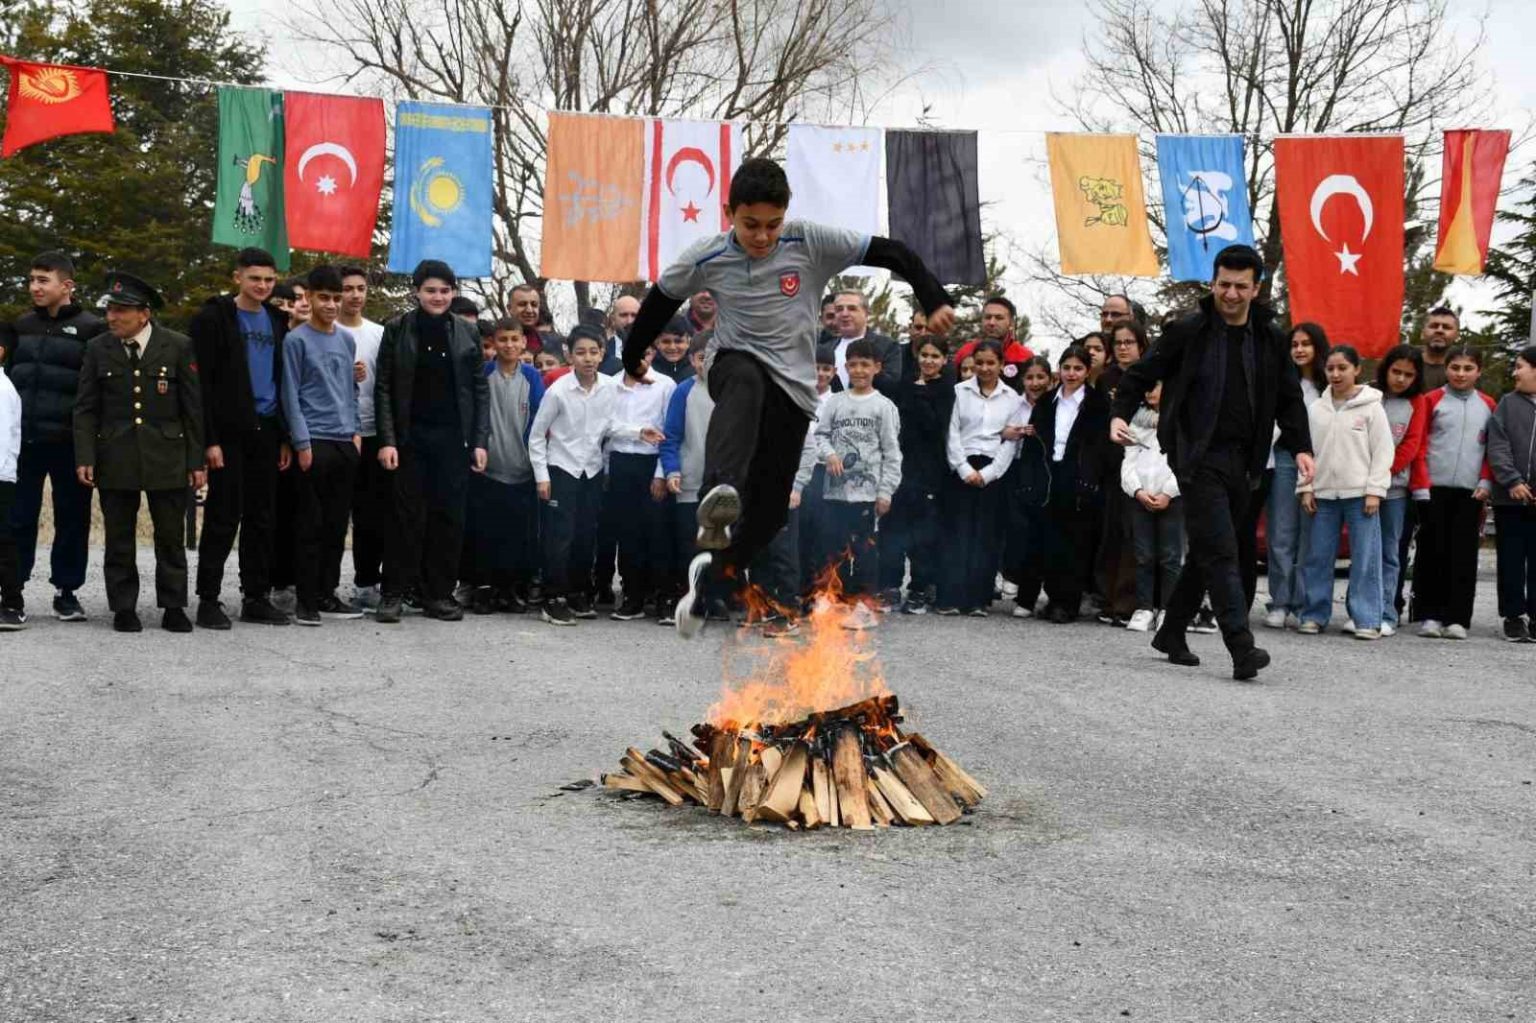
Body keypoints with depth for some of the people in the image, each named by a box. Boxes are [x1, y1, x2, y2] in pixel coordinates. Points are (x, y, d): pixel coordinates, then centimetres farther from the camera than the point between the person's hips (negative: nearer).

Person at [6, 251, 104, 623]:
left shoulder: (91, 329, -2)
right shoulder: (22, 325, 11)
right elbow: (8, 375, 18)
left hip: (70, 441, -3)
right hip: (23, 439, 3)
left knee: (72, 518, 4)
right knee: (18, 516, 2)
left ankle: (66, 590, 15)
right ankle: (13, 589, 9)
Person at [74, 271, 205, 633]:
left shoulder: (178, 347, -2)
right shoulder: (98, 349, 4)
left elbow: (194, 408, 0)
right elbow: (85, 409, 5)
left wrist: (196, 461, -2)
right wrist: (84, 458, -4)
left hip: (167, 458, -1)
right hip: (115, 460, 1)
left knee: (171, 538, 4)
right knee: (119, 539, 6)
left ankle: (173, 607, 14)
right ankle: (124, 609, 15)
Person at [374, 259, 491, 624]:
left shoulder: (466, 333, 8)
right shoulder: (398, 329, 3)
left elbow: (480, 390, 9)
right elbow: (384, 388, 1)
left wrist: (480, 441, 1)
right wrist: (387, 440, -8)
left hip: (453, 439, 2)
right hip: (410, 437, -2)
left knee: (449, 518, 3)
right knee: (407, 516, -1)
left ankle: (438, 594, 11)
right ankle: (393, 593, 6)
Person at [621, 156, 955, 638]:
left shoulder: (812, 243, -11)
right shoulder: (707, 257, -6)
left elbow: (891, 253, -10)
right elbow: (661, 299, 11)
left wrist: (935, 301, -22)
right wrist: (631, 359, 19)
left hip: (792, 389, 1)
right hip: (736, 364, -1)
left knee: (769, 513, -1)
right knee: (745, 383, -41)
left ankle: (712, 570, 27)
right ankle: (721, 492, -64)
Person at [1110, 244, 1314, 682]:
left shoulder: (1270, 339, 10)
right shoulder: (1187, 332, -3)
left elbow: (1289, 398, 16)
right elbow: (1141, 375, 2)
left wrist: (1301, 447, 5)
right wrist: (1120, 415, -15)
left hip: (1243, 461, 5)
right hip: (1199, 457, -5)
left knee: (1206, 552, 13)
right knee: (1220, 552, -13)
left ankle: (1172, 633, 27)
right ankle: (1242, 649, -19)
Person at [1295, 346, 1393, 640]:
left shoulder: (1371, 407, 1)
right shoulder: (1316, 409, 10)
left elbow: (1383, 451, -2)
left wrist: (1375, 491, -8)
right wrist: (1305, 488, 3)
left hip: (1360, 494, -3)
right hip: (1323, 494, 3)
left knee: (1365, 559, -4)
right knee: (1317, 557, 5)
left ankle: (1367, 620, 0)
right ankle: (1314, 615, 14)